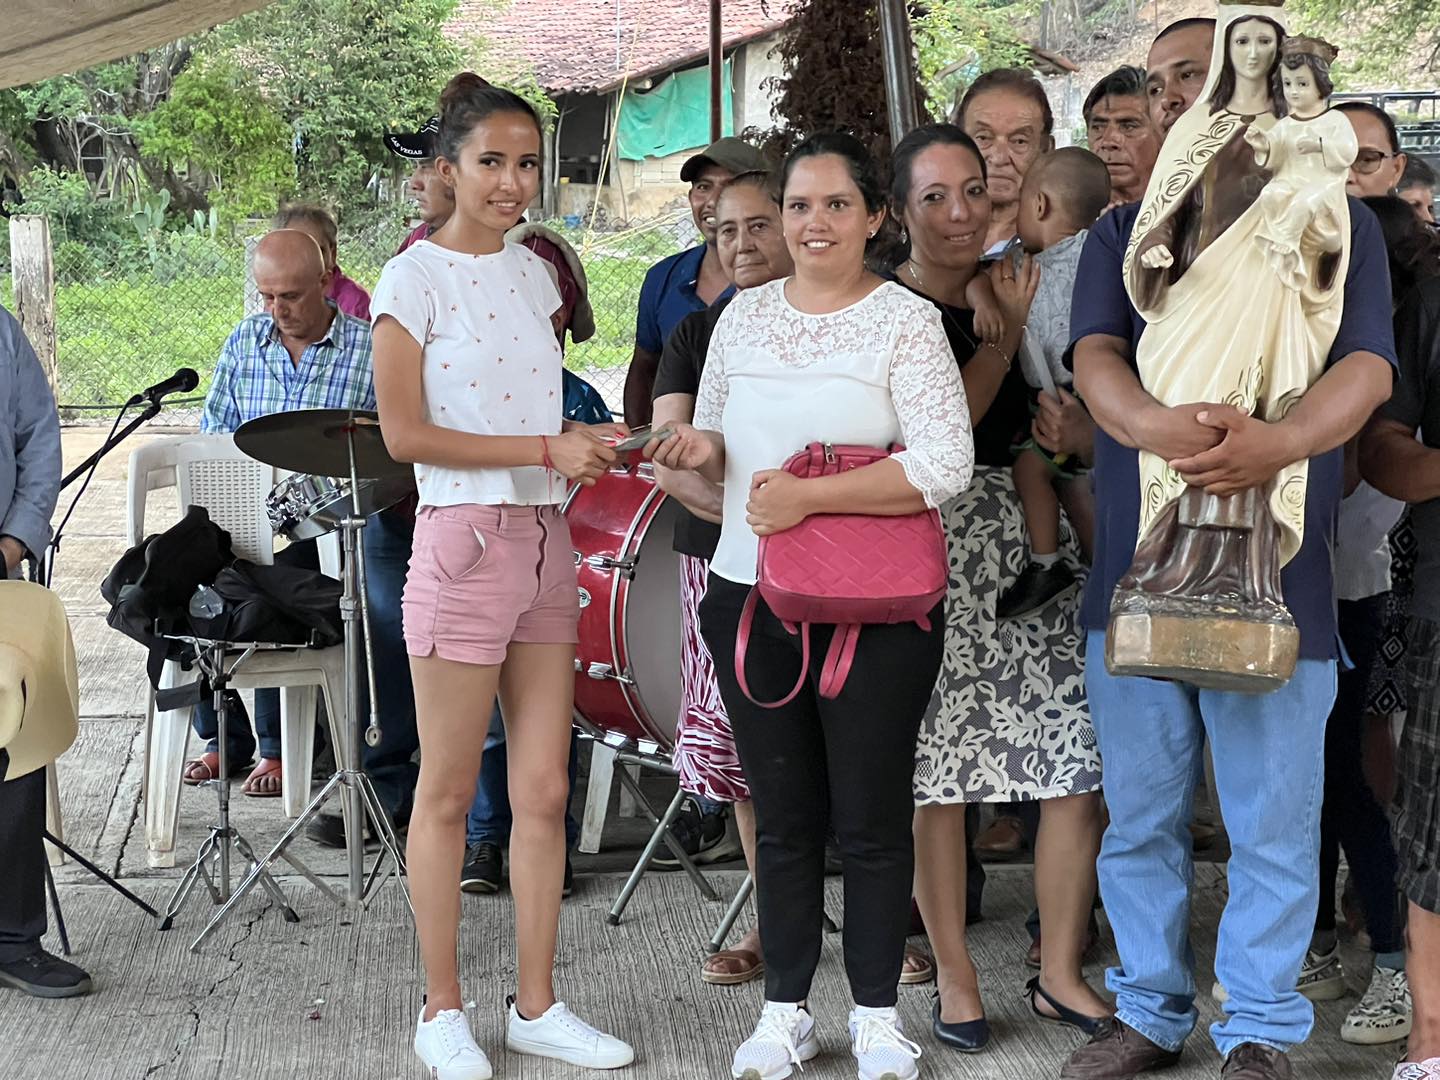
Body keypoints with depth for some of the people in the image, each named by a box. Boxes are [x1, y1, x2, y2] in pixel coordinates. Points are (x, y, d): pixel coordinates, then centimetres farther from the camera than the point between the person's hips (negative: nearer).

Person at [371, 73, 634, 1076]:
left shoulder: (534, 272, 13)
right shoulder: (414, 277, -7)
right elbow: (406, 433, -13)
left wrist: (590, 443, 1)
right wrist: (546, 449, -16)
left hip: (545, 541, 6)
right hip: (463, 542, -6)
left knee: (545, 788, 7)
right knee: (449, 792, 3)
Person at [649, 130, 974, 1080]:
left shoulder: (907, 321, -6)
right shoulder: (745, 315, 10)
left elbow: (946, 466, -16)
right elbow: (714, 443, 20)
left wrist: (810, 496, -20)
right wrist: (702, 450, -4)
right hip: (751, 597, 4)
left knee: (871, 814, 4)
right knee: (782, 813, 12)